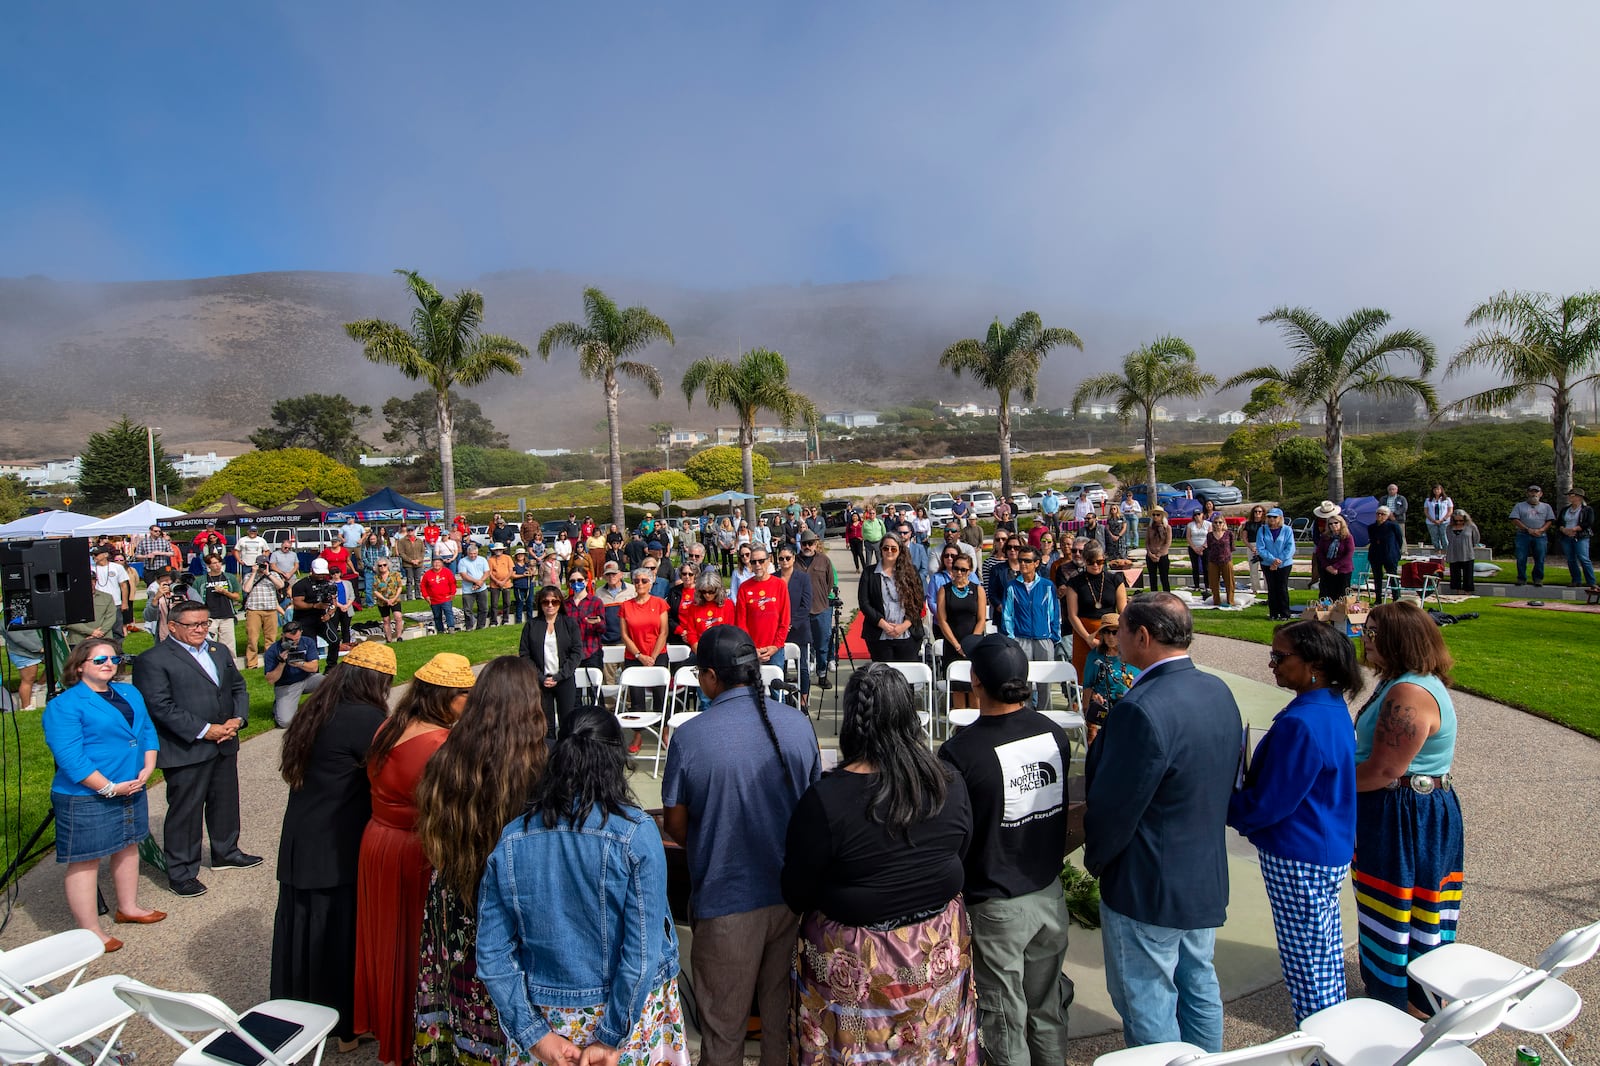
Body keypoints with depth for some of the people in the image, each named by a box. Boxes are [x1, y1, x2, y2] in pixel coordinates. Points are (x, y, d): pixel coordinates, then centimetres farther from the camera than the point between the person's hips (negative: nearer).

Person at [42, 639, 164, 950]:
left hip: (132, 791, 8)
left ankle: (128, 907, 37)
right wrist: (109, 787, -21)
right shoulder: (63, 706, -14)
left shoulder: (129, 693, 9)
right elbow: (70, 757, -20)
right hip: (87, 798, -8)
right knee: (85, 862, 2)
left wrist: (147, 768, -4)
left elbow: (148, 731, 11)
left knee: (128, 847, 20)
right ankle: (90, 933, 11)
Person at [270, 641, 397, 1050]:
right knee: (342, 932, 8)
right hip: (338, 851, -8)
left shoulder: (315, 711, 5)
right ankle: (348, 1027, 24)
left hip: (300, 845, 8)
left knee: (304, 927, 19)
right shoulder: (366, 718, -22)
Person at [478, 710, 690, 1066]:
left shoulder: (510, 840, -11)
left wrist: (535, 1035, -4)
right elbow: (643, 950, -21)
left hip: (550, 1014, 3)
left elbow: (492, 953, -8)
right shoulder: (636, 833, -21)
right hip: (628, 1008, -2)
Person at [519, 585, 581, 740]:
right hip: (540, 682, 0)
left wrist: (558, 676, -10)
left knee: (567, 723, 0)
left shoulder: (570, 624, 3)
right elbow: (524, 654, 2)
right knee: (546, 726, 1)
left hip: (565, 681, 0)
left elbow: (577, 652, -2)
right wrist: (541, 678, -8)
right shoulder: (531, 625, 5)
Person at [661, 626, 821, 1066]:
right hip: (792, 893, 4)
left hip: (726, 900, -3)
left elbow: (675, 826, -6)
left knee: (723, 1023, 17)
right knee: (784, 1013, 23)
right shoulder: (798, 724, -8)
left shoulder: (689, 738, -18)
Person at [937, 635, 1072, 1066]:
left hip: (997, 903, -5)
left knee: (1005, 1016, 14)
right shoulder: (1055, 734, -8)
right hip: (1050, 893, 5)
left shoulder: (959, 752, -26)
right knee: (1049, 1006, 23)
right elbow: (1061, 808, 7)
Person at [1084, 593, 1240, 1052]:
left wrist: (1095, 858, -5)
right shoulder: (1219, 691, -2)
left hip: (1149, 888, -9)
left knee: (1146, 1001, 9)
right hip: (1208, 874, 9)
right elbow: (1224, 781, 8)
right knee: (1198, 983, 25)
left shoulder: (1143, 709, -31)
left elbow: (1114, 806, -23)